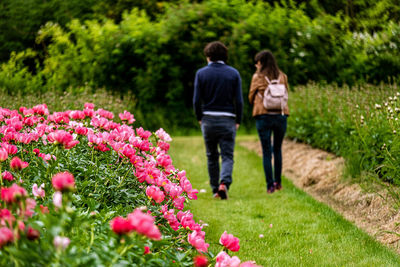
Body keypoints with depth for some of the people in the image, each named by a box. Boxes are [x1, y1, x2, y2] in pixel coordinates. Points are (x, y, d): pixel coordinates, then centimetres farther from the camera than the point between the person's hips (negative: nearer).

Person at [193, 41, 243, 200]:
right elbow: (239, 100, -3)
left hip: (208, 120, 1)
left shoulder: (201, 73, -1)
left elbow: (196, 100, -4)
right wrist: (238, 121, 7)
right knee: (227, 156, 2)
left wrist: (199, 118, 11)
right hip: (227, 120, -1)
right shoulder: (233, 73, 0)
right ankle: (224, 183, -22)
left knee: (211, 156, 14)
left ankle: (215, 189, 20)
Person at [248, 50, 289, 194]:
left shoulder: (257, 77, -3)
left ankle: (270, 185, -2)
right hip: (281, 115, 3)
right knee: (278, 149, 18)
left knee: (266, 151, 2)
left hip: (263, 116, -3)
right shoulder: (282, 77, 6)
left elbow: (251, 97, 8)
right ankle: (278, 182, 23)